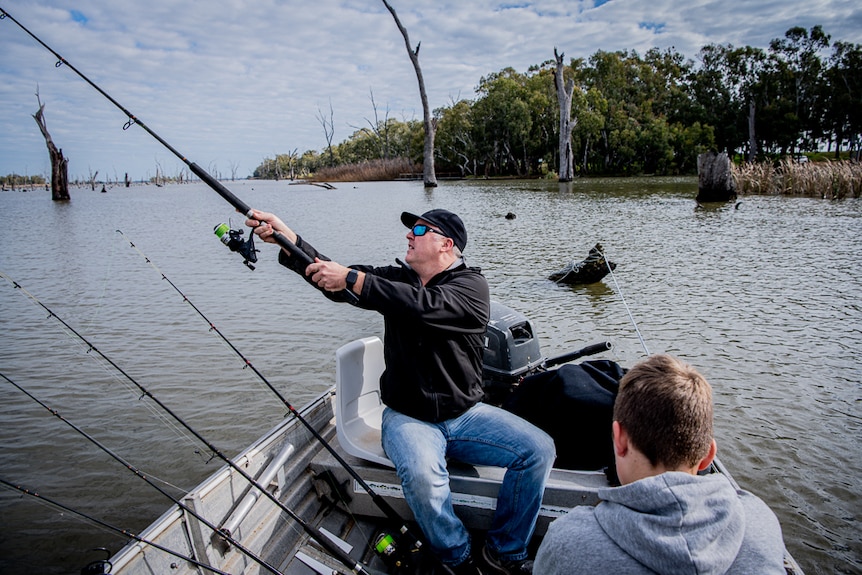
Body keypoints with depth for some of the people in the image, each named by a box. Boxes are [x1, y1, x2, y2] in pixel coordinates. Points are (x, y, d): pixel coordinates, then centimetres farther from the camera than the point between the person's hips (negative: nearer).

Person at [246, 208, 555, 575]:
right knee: (420, 475, -31)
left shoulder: (470, 286, -8)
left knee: (539, 449, -18)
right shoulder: (395, 279, 6)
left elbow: (426, 305, -29)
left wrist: (352, 279, -33)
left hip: (466, 415, 0)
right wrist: (285, 237, -18)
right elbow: (333, 279, -6)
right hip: (408, 418, 1)